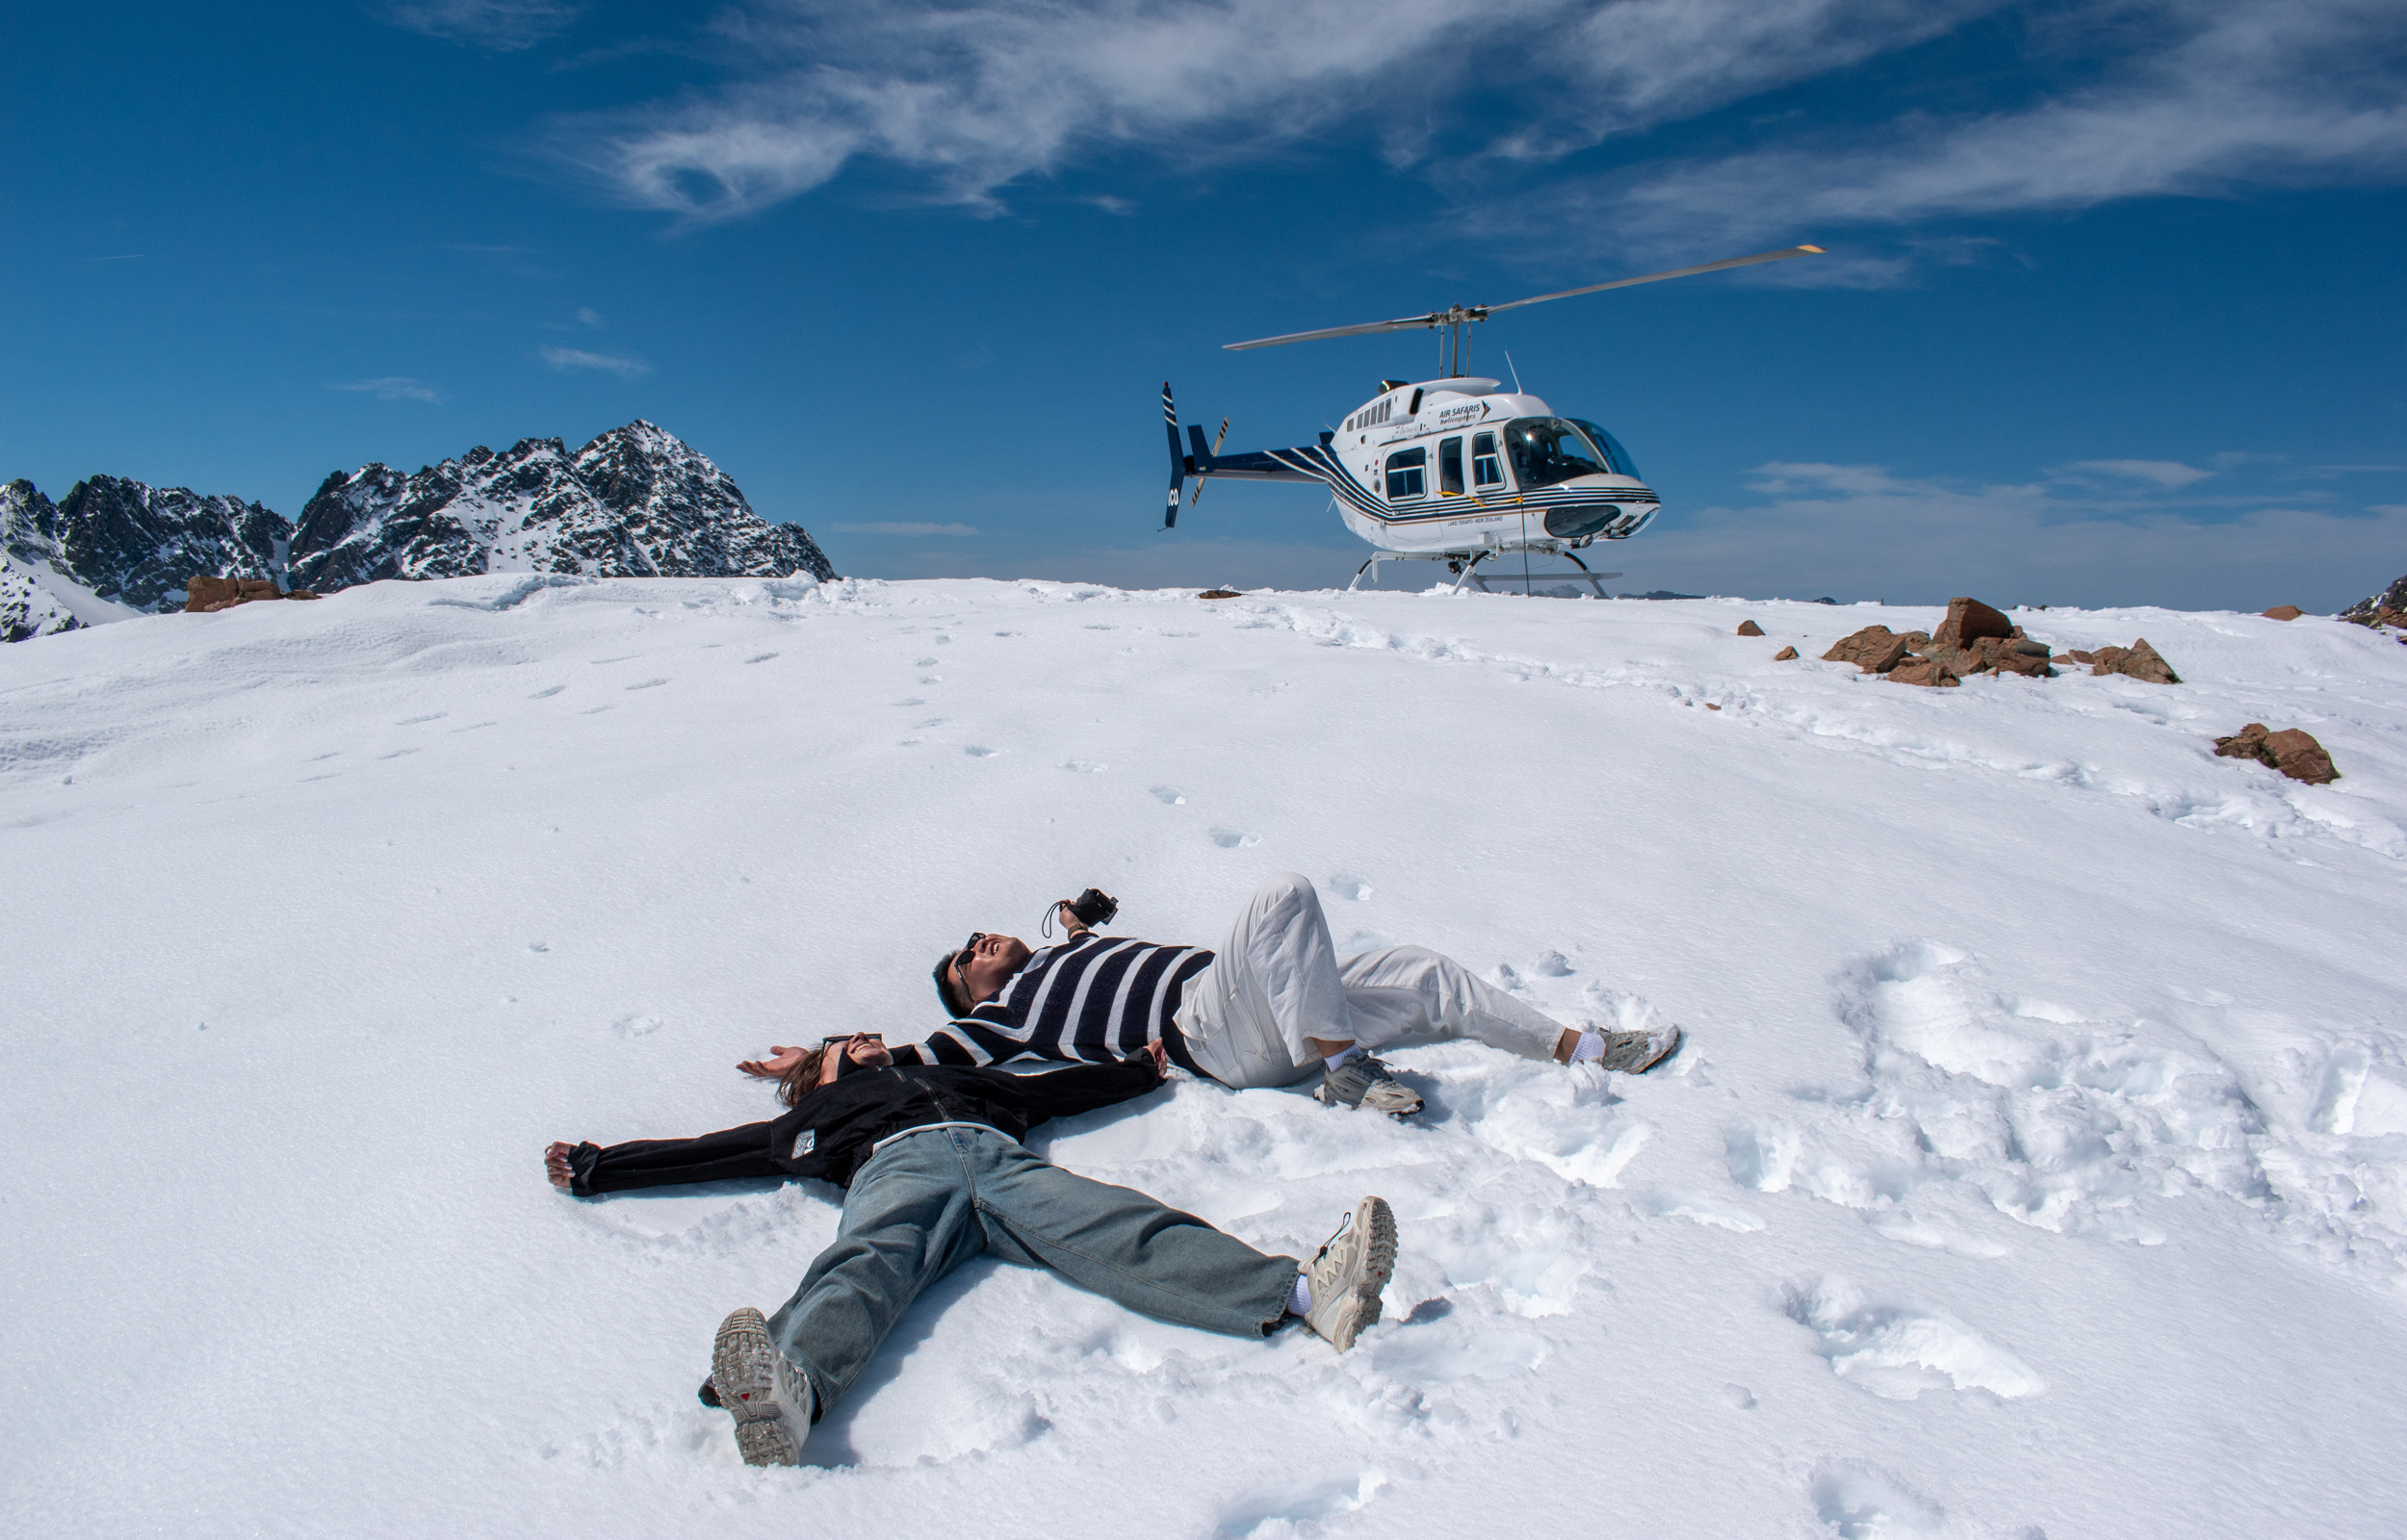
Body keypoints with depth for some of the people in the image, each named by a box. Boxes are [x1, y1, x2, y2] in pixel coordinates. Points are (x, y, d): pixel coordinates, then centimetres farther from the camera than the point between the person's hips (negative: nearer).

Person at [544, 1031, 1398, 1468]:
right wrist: (594, 1168, 31)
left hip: (1002, 1161, 2)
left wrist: (1143, 1067, 52)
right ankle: (783, 1393, -68)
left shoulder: (954, 1076, 45)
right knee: (863, 1269, -36)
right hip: (896, 1168, -1)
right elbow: (706, 1151, 36)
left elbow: (1056, 1089, 46)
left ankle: (1305, 1291, -48)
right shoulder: (810, 1118, 39)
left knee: (1126, 1231, -25)